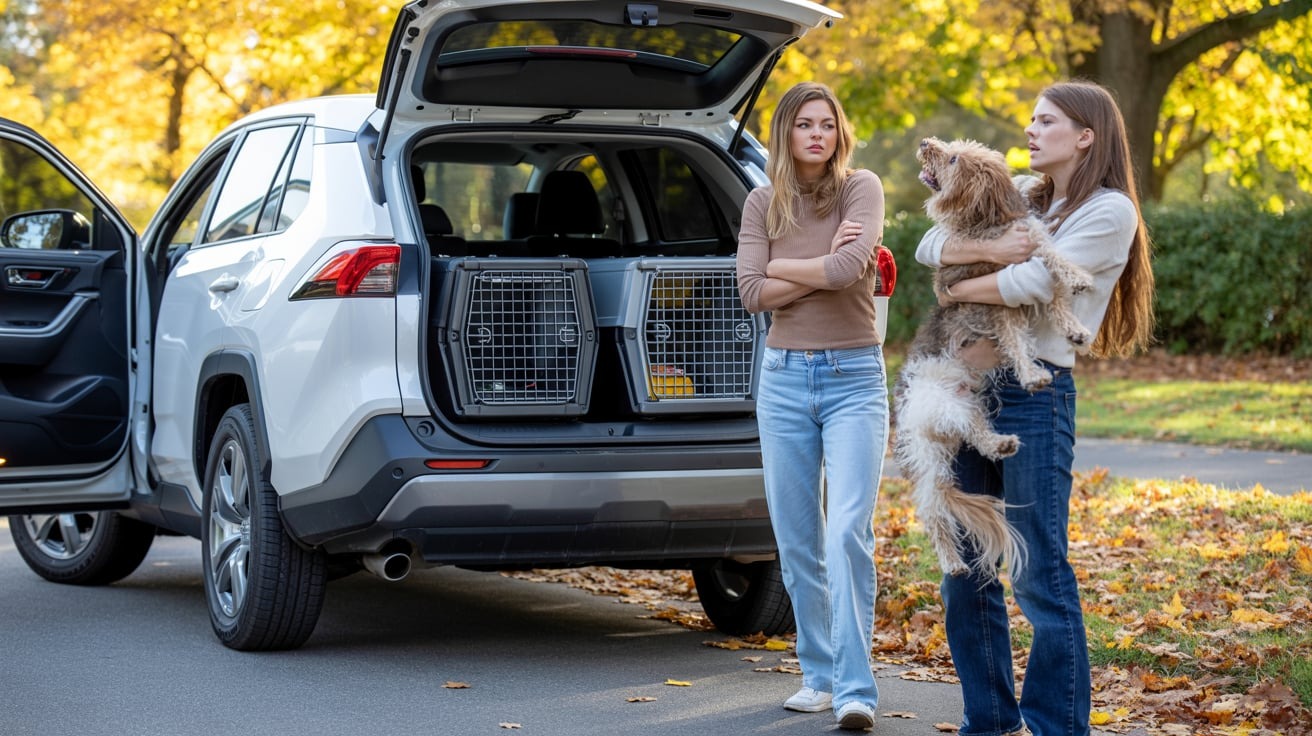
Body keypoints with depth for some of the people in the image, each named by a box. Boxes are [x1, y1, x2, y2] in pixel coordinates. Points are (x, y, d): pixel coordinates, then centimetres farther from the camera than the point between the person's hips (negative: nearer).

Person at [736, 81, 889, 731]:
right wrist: (825, 268, -11)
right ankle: (819, 676, 19)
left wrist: (780, 267, -7)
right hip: (784, 378, 4)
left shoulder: (862, 189, -2)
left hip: (855, 379, -3)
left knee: (848, 532, -15)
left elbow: (853, 267, -19)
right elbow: (752, 294, -5)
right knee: (797, 540, 7)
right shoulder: (761, 204, 7)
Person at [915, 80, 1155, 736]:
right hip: (971, 384, 7)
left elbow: (1033, 282, -16)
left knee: (1040, 576, -6)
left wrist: (957, 288, 0)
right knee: (963, 571, 9)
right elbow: (928, 246, 7)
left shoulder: (1109, 211, -4)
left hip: (1036, 392, -7)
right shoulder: (1019, 195, 16)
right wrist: (988, 251, -12)